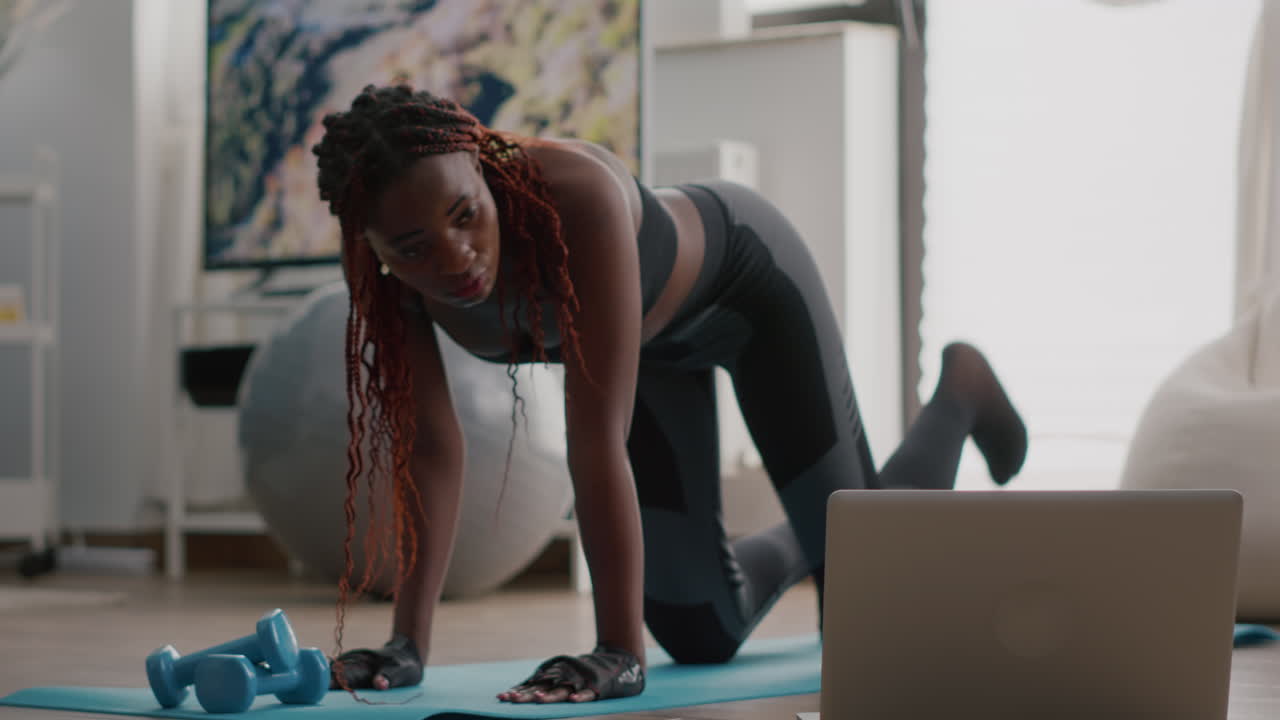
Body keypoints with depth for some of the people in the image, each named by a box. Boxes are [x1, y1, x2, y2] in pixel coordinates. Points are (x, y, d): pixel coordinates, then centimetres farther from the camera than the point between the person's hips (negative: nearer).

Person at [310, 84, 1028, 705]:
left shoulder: (576, 196, -46)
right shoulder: (388, 264, -30)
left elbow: (598, 440, -47)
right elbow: (429, 446, -25)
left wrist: (619, 654, -48)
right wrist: (407, 645, -31)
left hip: (744, 276, -4)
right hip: (650, 341, 5)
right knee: (702, 637, 6)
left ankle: (959, 391, 29)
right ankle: (804, 548, 42)